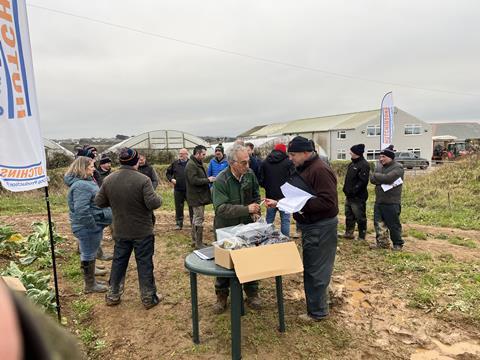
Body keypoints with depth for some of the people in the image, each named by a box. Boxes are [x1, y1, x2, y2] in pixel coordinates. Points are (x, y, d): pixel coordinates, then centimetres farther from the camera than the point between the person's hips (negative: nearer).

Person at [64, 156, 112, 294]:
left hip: (92, 225, 10)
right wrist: (94, 226, -24)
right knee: (88, 254, 5)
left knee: (90, 253, 25)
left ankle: (90, 271, 43)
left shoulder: (86, 181, 11)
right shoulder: (81, 186, -24)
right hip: (88, 227, -10)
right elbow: (81, 210, -31)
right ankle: (90, 285, 19)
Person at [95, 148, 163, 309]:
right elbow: (153, 203, -25)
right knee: (145, 263, 7)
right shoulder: (143, 179, -21)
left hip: (120, 232, 4)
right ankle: (149, 298, 19)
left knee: (119, 262, 18)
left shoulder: (109, 180, -4)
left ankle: (113, 296, 31)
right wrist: (159, 198, -3)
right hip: (143, 231, -4)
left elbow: (99, 202, 3)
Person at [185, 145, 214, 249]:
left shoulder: (198, 164, 17)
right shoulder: (191, 165, -16)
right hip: (196, 197, -11)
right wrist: (208, 180, -17)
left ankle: (195, 241, 27)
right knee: (199, 220, -6)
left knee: (196, 219, 16)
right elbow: (194, 180, -25)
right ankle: (199, 244, 2)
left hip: (200, 196, 11)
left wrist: (209, 179, 7)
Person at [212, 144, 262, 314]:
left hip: (247, 226, 4)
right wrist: (246, 209, -34)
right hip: (226, 229, -3)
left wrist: (256, 211, -9)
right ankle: (221, 296, 30)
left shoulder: (250, 174, -7)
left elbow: (256, 196, 10)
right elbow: (221, 208, -28)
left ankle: (252, 294, 31)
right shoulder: (221, 181, -22)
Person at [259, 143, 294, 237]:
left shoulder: (265, 162, 2)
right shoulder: (288, 162, -8)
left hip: (270, 196, 4)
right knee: (285, 220, 3)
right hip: (284, 196, -3)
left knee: (269, 219, 14)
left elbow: (261, 181, 3)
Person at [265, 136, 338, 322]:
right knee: (311, 268, 20)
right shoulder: (301, 169, 12)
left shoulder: (320, 170, -20)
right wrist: (278, 203, 8)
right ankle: (320, 302, 38)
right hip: (310, 225, 10)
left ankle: (317, 312, 19)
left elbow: (328, 201, -27)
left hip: (321, 228, -10)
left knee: (315, 270, 2)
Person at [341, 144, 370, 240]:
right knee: (349, 215, 18)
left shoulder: (364, 165, -15)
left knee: (360, 217, 2)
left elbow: (363, 181, -21)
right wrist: (346, 189, 10)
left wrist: (353, 190, -22)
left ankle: (361, 237, 13)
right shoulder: (352, 164, 13)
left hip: (358, 197, -9)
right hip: (349, 196, 9)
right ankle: (348, 233, 30)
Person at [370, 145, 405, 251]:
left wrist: (376, 176, -8)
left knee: (393, 225, 4)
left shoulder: (398, 167, -9)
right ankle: (382, 242, 25)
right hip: (379, 201, 7)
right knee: (378, 223, 12)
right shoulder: (379, 166, 12)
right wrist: (383, 179, -17)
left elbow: (388, 178, -24)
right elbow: (372, 179, 0)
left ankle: (398, 244, 21)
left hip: (392, 203, -6)